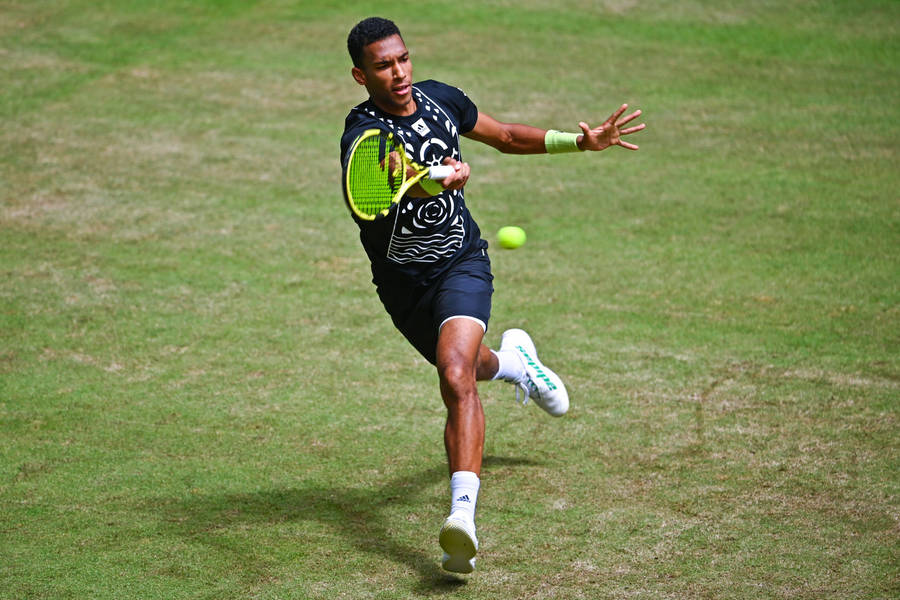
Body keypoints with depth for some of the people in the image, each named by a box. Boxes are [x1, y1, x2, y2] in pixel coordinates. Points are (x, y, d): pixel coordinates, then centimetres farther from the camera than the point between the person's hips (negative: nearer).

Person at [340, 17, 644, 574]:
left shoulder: (439, 98, -6)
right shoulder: (363, 135, -22)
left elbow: (506, 135, 12)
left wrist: (580, 141, 7)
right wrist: (437, 180, -67)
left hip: (462, 262, 0)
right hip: (404, 283, 0)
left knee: (456, 377, -24)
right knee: (466, 368, 22)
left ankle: (463, 514, -33)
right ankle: (511, 358, 60)